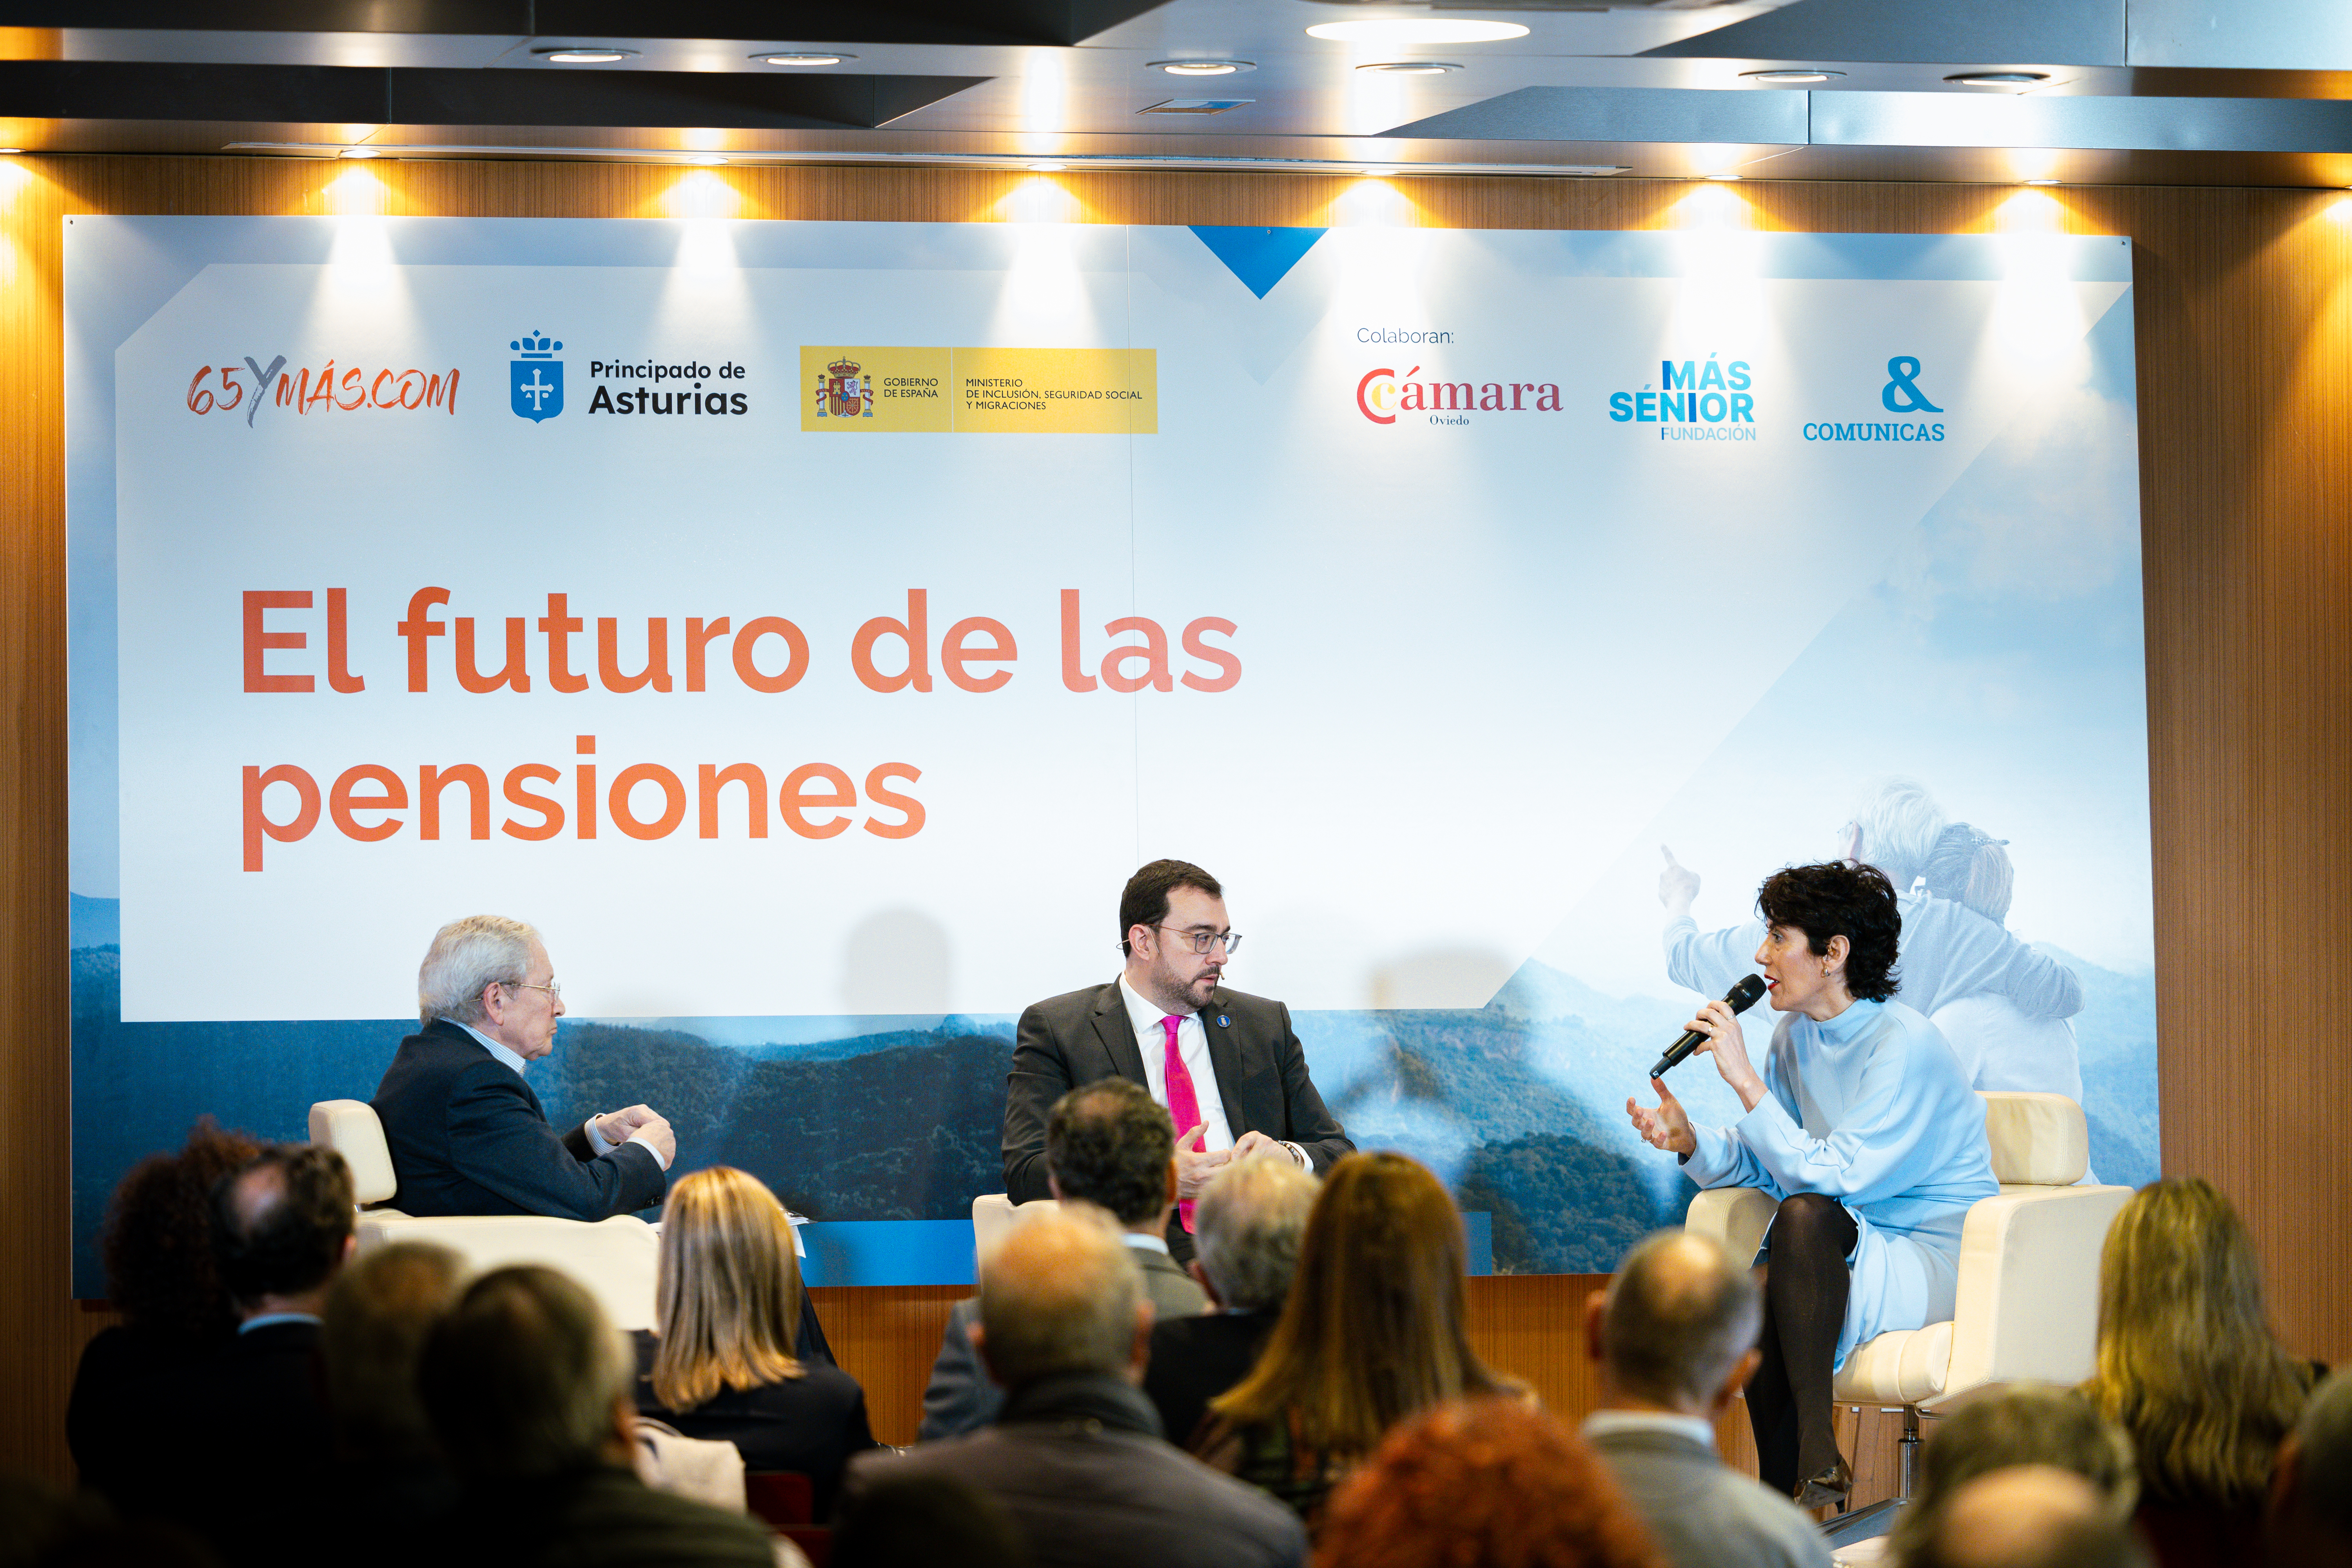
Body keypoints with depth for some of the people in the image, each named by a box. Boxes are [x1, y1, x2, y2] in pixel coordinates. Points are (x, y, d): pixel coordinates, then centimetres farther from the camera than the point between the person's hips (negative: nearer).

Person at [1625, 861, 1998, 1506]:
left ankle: (1816, 1453, -31)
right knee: (1762, 1306, -26)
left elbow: (1828, 1176, -25)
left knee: (1805, 1213, -34)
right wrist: (1691, 1143, -9)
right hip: (1851, 1253, 7)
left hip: (1939, 1259, -6)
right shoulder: (1797, 1034, 8)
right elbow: (1760, 1162, 12)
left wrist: (1745, 1080, -26)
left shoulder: (1904, 1044, -18)